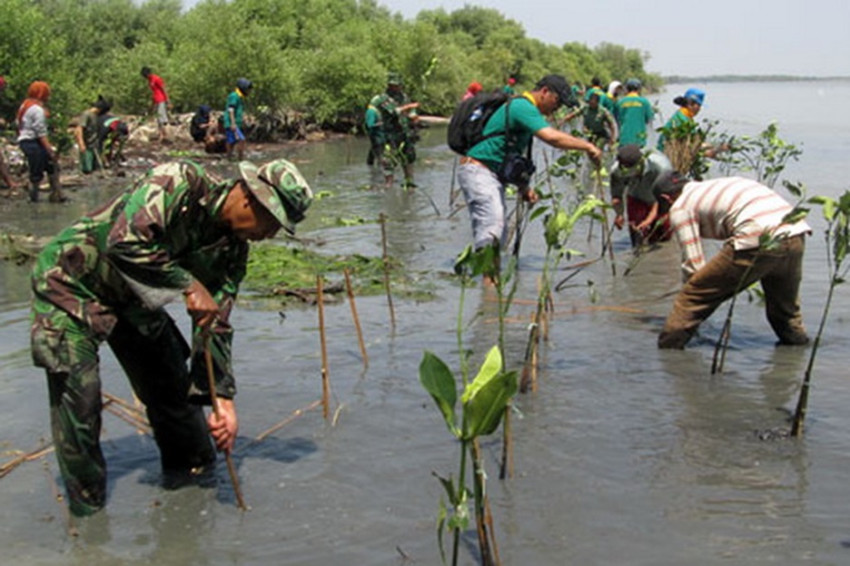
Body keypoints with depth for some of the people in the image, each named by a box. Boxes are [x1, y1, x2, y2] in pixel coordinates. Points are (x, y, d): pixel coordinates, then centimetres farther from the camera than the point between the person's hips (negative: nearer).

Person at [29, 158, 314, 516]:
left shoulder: (233, 248, -7)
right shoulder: (180, 182, -29)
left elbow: (215, 325, -7)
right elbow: (125, 242, -40)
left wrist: (224, 397, -16)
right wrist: (188, 285, -34)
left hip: (131, 298, 7)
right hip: (72, 282, -7)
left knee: (171, 383, 8)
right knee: (77, 391, -10)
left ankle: (195, 472, 29)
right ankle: (87, 507, 6)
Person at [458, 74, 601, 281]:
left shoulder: (522, 108, 20)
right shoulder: (522, 106, -13)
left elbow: (512, 157, 24)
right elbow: (551, 137, -27)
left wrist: (523, 187, 17)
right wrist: (586, 146, -19)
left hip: (493, 174, 11)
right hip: (477, 170, -11)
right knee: (492, 221, -24)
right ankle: (488, 280, -29)